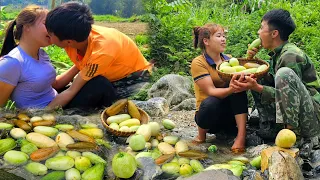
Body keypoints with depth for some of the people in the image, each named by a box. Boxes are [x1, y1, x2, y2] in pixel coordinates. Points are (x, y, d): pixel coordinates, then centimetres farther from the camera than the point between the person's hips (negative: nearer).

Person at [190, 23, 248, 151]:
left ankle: (241, 135, -26)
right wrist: (231, 89, -41)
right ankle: (201, 135, -7)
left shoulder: (229, 60, 7)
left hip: (231, 114, 4)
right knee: (211, 102, -38)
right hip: (209, 112, -4)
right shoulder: (198, 63, -10)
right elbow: (211, 91, -22)